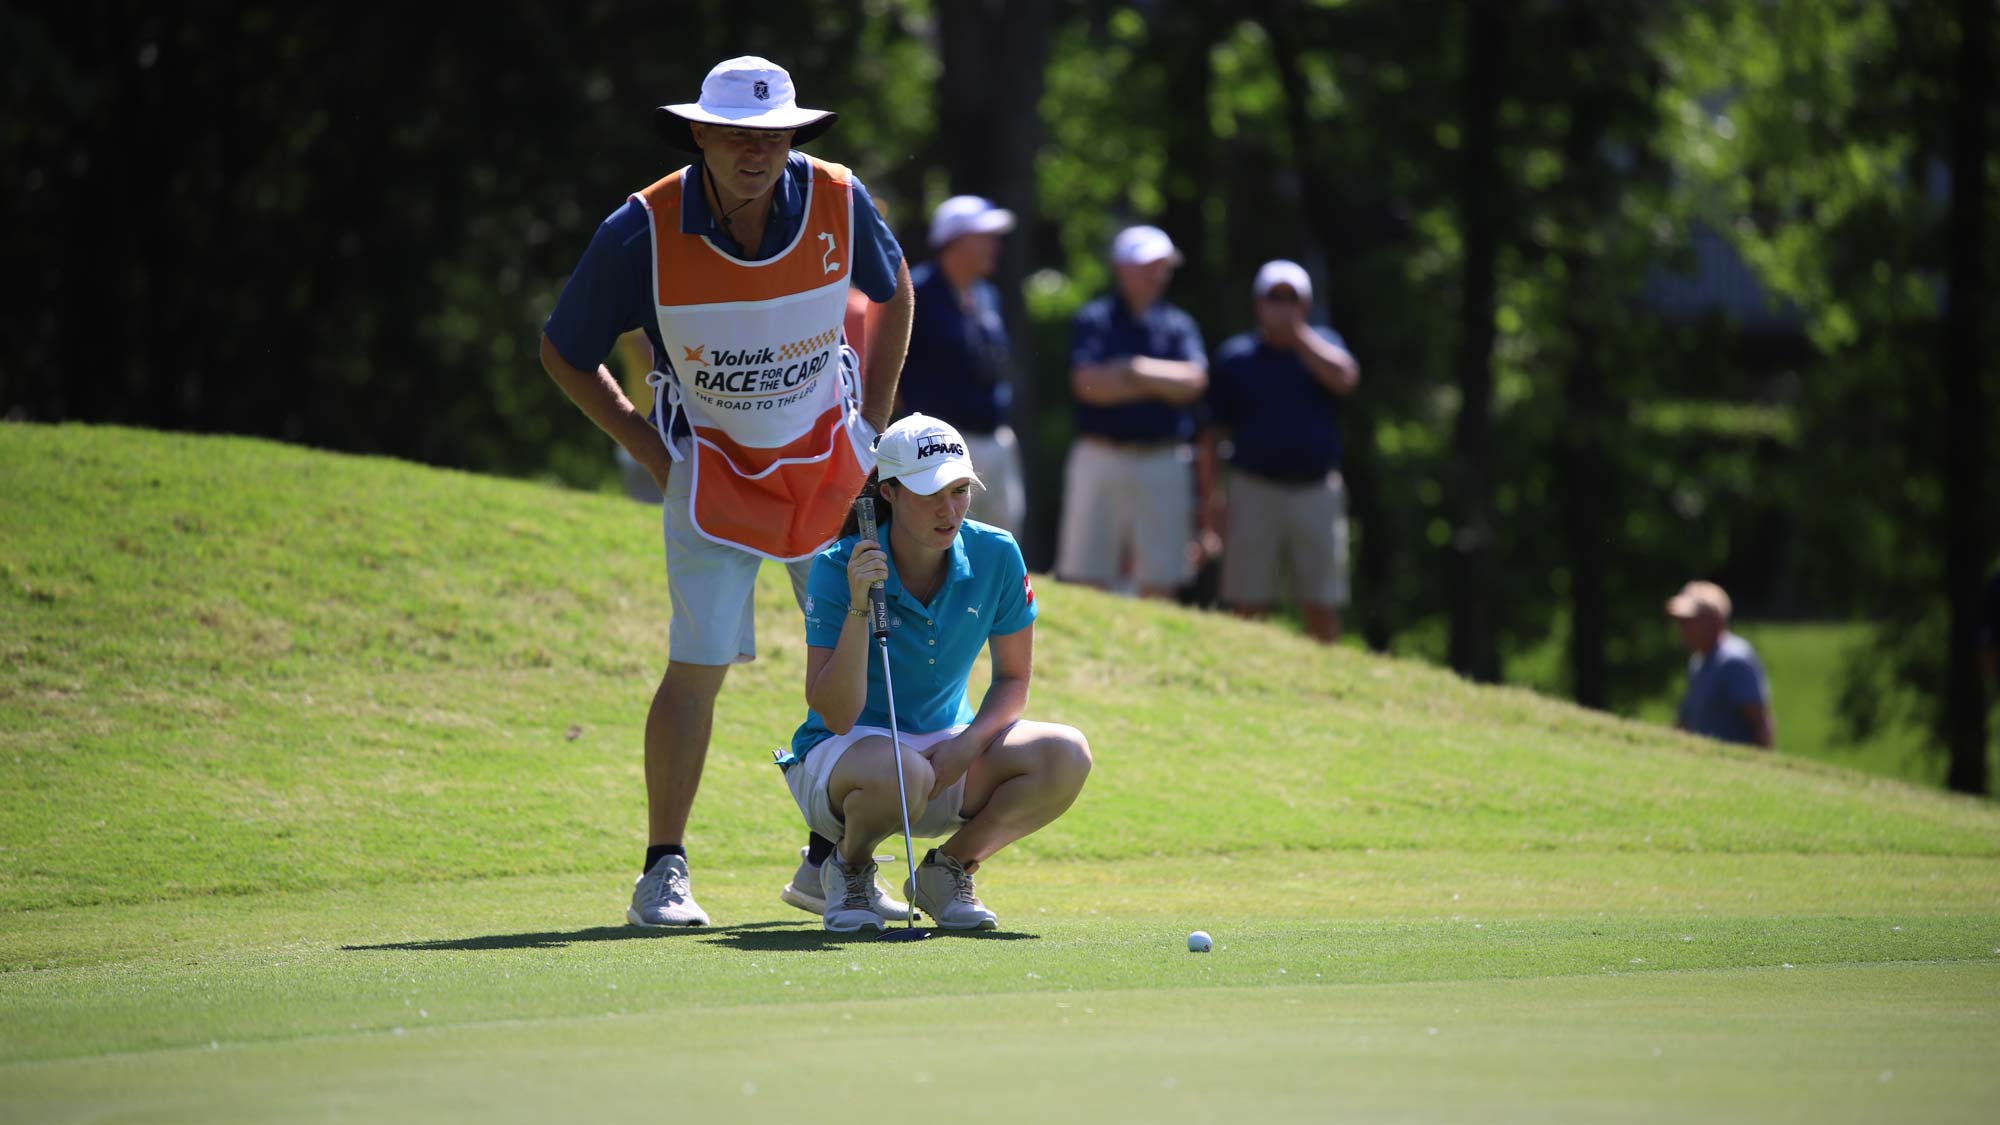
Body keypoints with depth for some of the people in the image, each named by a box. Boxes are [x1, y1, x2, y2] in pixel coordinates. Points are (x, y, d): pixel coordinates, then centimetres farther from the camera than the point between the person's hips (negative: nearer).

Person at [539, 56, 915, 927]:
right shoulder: (643, 231, -20)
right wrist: (652, 452, -6)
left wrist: (872, 422, 6)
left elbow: (893, 294, 10)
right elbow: (562, 354, -5)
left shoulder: (837, 203, -13)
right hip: (711, 458, -3)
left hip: (829, 454, 3)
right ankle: (662, 872, -3)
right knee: (699, 662, -11)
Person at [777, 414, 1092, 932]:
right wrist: (858, 608, -36)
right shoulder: (838, 568, -18)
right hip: (840, 754, -4)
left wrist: (969, 744, -16)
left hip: (947, 752, 4)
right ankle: (850, 867, -4)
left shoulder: (996, 556, -8)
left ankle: (948, 867, 0)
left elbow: (1013, 678, 3)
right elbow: (835, 715, -24)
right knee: (897, 772, -41)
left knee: (1065, 756, -24)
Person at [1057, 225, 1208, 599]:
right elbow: (1089, 384, -10)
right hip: (1101, 455, -2)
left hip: (1163, 464, 2)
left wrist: (1136, 369, -9)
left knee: (1160, 580, 0)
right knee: (1088, 579, -2)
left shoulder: (1179, 325, 12)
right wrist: (1166, 382, -5)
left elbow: (1194, 381, -3)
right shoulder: (1094, 319, 5)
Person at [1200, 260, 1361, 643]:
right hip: (1254, 492, -1)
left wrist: (1297, 333, -9)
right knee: (1248, 606, -3)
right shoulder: (1235, 356, 7)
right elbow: (1211, 432, 7)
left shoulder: (1322, 344, 9)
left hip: (1316, 492, 1)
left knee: (1322, 608, 2)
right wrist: (1211, 494, -1)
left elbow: (1344, 378, -14)